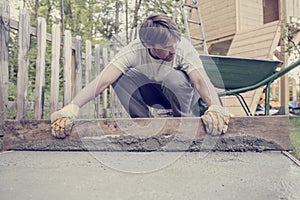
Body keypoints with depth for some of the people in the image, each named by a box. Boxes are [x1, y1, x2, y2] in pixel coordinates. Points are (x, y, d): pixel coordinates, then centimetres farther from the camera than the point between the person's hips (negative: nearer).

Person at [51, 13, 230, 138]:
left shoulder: (183, 47, -30)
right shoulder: (134, 51, -28)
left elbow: (200, 80, -43)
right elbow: (103, 80, -39)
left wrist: (215, 107, -64)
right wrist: (72, 108, -53)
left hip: (185, 95, -1)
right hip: (153, 93, 2)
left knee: (175, 77, -38)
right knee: (120, 77, -26)